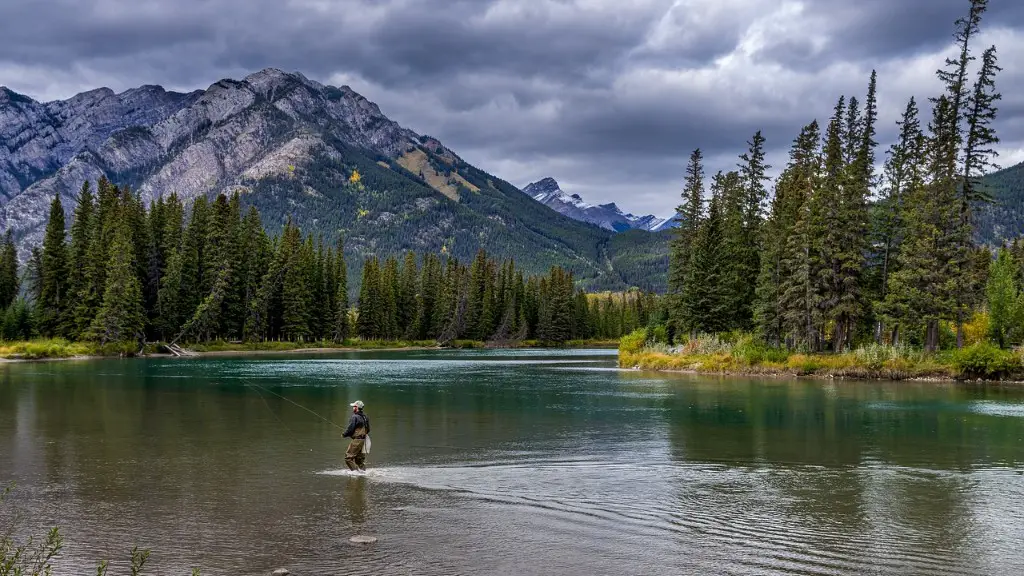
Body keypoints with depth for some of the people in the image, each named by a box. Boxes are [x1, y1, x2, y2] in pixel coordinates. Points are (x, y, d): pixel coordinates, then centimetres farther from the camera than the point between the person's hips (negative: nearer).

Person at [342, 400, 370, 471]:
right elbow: (368, 430, 16)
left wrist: (344, 435, 0)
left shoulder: (355, 417, -15)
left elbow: (350, 429, -16)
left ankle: (355, 470, -11)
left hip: (357, 440, -9)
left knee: (348, 458, -5)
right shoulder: (365, 417, 11)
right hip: (363, 440, 9)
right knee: (360, 459, 17)